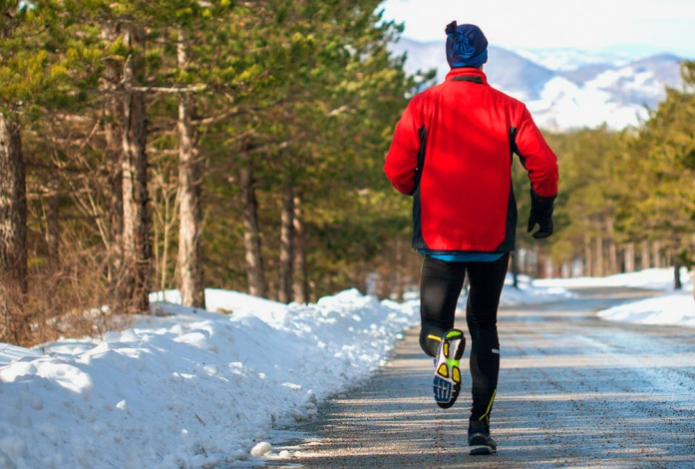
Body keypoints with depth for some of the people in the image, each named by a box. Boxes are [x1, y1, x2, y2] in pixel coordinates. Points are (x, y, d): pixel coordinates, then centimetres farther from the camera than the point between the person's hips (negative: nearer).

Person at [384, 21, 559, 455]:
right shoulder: (508, 108, 0)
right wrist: (543, 208, 11)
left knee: (434, 325, 10)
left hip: (440, 238, -1)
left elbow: (398, 168, -7)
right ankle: (481, 425, 6)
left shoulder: (424, 105, -2)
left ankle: (445, 346, -28)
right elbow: (544, 163, -7)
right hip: (494, 240, 1)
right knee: (485, 327, 15)